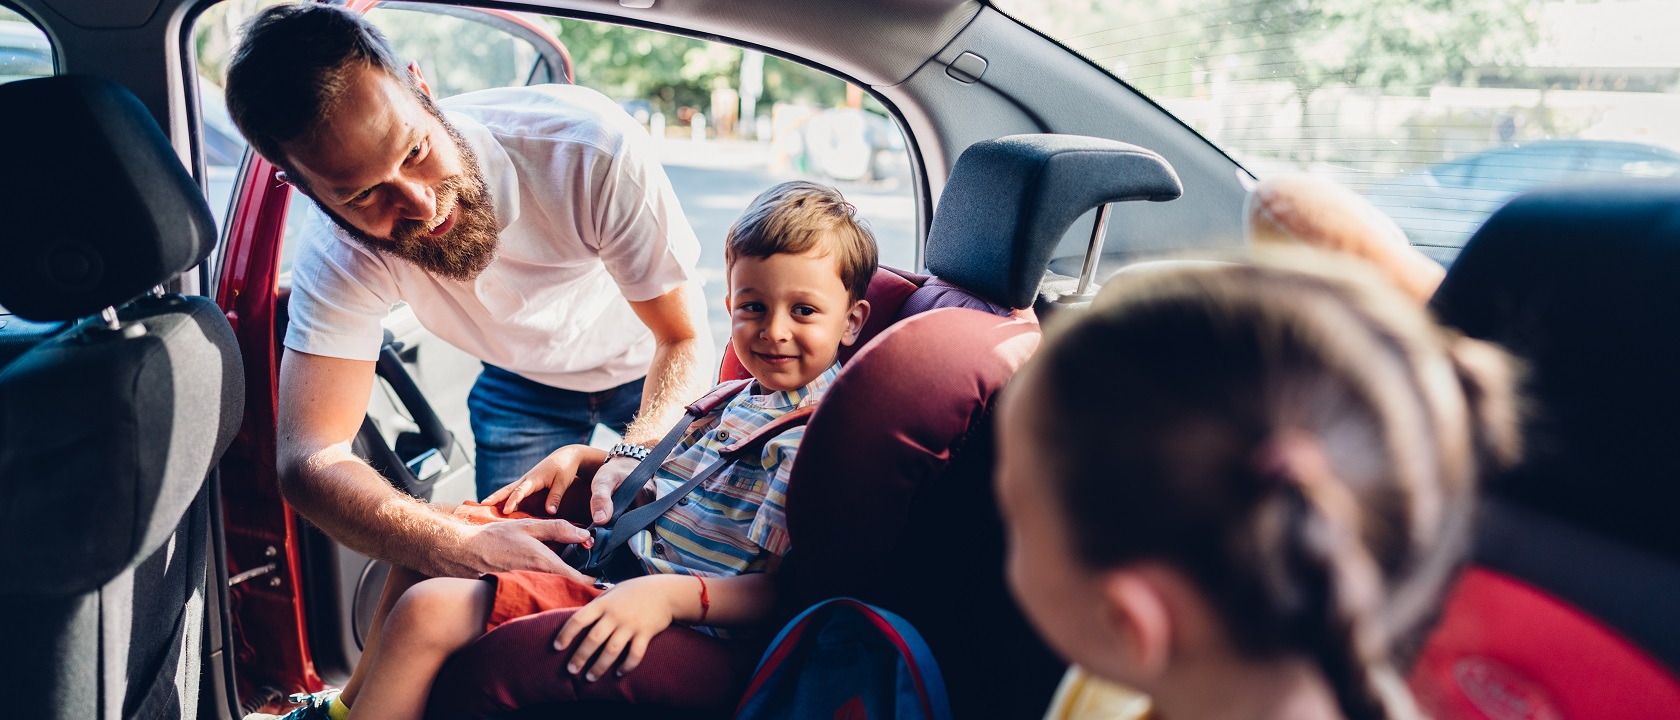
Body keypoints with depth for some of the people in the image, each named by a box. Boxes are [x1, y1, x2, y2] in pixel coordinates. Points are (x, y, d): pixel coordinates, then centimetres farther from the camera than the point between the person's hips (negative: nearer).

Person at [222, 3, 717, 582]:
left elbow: (685, 338, -30)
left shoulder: (591, 148, -38)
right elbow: (309, 458, -36)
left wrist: (637, 460, -50)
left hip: (644, 363, -1)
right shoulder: (338, 261, -31)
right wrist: (455, 547, -56)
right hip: (520, 382, 1)